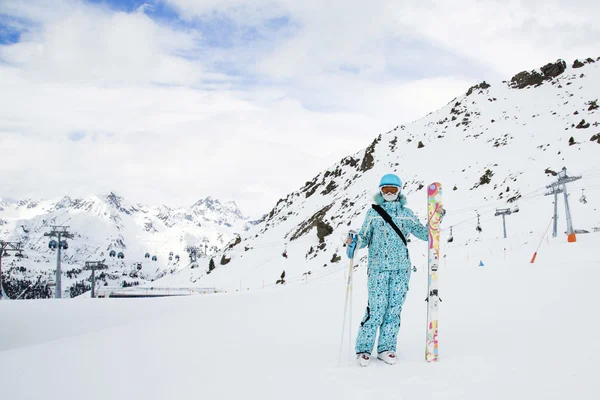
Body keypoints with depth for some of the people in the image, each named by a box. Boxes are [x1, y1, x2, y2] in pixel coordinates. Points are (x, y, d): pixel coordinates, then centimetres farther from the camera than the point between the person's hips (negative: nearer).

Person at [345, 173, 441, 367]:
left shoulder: (406, 213, 12)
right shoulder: (373, 213, 7)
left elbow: (424, 233, 15)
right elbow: (365, 237, 6)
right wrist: (354, 242, -15)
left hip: (401, 267, 3)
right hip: (378, 267, -2)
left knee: (394, 308, 3)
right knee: (376, 308, -8)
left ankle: (386, 348, 13)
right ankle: (364, 348, 3)